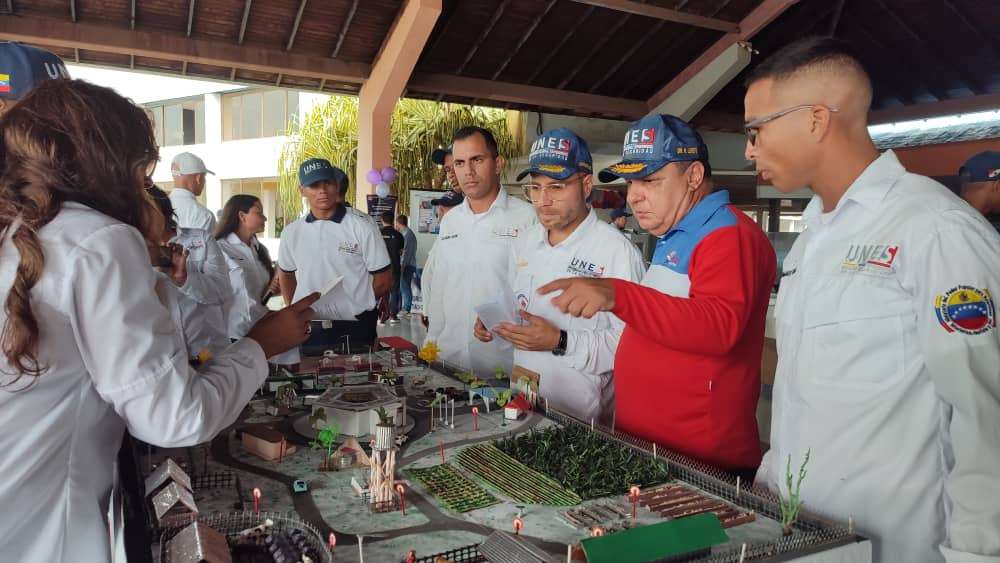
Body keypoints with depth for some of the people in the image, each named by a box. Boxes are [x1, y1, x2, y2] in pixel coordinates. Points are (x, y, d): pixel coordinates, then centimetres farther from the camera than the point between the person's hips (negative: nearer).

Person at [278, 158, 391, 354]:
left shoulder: (362, 226, -7)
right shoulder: (291, 232, 4)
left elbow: (384, 281, -4)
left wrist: (354, 304, -5)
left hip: (355, 330, -3)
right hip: (307, 329, 3)